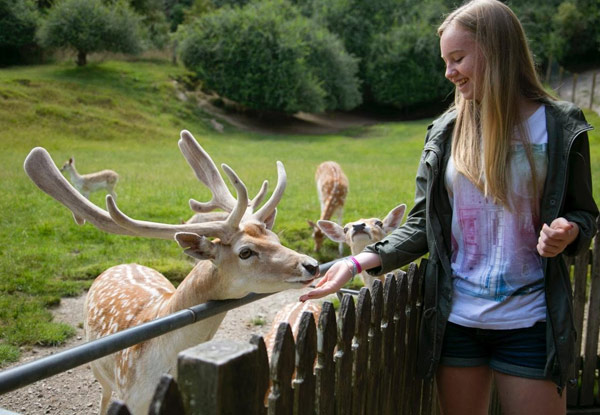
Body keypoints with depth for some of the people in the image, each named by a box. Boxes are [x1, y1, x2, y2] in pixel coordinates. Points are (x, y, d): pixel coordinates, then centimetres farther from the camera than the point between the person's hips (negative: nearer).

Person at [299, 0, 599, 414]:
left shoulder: (559, 127, -4)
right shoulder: (447, 132, 2)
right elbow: (423, 225, 4)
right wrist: (360, 261, -10)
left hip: (529, 323, -2)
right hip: (456, 318, 2)